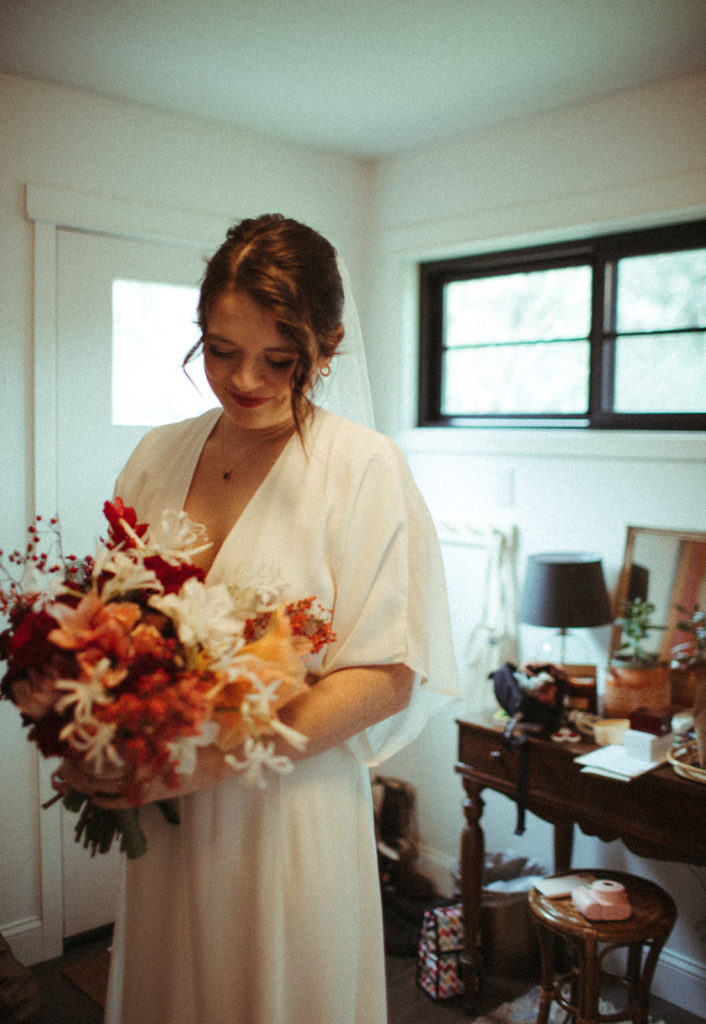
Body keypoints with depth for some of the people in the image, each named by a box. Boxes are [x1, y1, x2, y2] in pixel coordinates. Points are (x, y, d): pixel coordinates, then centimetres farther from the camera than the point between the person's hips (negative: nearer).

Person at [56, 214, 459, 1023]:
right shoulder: (157, 455, 4)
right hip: (161, 814, 5)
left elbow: (388, 676, -15)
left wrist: (214, 758, -21)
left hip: (289, 812, -4)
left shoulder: (363, 465, -12)